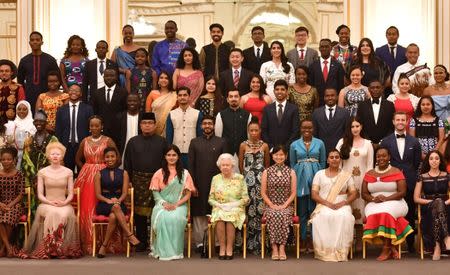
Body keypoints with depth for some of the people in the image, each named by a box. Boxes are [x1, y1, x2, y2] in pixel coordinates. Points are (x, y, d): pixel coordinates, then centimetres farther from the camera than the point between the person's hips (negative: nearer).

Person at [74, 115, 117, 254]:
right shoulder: (85, 141, 10)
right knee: (86, 209, -1)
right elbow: (78, 159, 21)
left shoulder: (108, 141, -1)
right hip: (86, 177, 3)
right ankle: (88, 242, 5)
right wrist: (87, 170, 10)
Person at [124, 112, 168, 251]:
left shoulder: (162, 142, 7)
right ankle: (141, 242, 12)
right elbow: (127, 163, 10)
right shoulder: (133, 142, 10)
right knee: (139, 211, 3)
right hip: (139, 180, 1)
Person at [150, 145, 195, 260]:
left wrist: (176, 205, -11)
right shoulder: (159, 173, 11)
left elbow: (188, 194, 4)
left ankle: (176, 251, -26)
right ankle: (163, 251, -28)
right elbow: (155, 193, 6)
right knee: (163, 217, -34)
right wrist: (164, 203, -13)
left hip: (179, 205, 0)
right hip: (162, 205, 0)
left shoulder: (184, 173, 9)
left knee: (176, 218, -35)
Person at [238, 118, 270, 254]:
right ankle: (249, 242, 6)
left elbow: (267, 165, 14)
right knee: (249, 208, -2)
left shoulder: (264, 146, 5)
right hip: (248, 179, 0)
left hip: (261, 179, 0)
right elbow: (240, 164, 11)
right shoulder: (243, 145, 4)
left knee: (260, 207, -5)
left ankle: (258, 243, 2)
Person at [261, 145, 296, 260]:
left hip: (286, 206, 0)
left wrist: (284, 205, -10)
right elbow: (263, 192, 5)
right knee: (273, 215, -33)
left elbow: (293, 193, 4)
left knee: (283, 215, -33)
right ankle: (274, 248, -31)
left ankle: (282, 248, -30)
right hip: (270, 206, 0)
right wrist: (272, 205, -9)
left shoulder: (291, 172, 9)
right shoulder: (266, 172, 9)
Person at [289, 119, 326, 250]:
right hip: (300, 180, 0)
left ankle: (313, 240, 9)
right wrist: (294, 180, 6)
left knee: (314, 210, 1)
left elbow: (323, 163, 10)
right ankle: (303, 240, 10)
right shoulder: (294, 145, 7)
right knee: (301, 211, 3)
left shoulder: (319, 143, 6)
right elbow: (292, 164, 12)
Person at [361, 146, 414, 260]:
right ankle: (391, 248, -22)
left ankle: (386, 248, -24)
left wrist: (386, 198, -17)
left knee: (385, 212, -36)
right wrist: (373, 199, -11)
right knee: (374, 213, -32)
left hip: (394, 203, -3)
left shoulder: (396, 172, 3)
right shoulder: (369, 174, 14)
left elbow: (402, 192, -4)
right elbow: (364, 194, 11)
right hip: (374, 205, 3)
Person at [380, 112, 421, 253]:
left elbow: (418, 163, 9)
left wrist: (414, 178, 3)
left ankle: (410, 244, 14)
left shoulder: (414, 142, 8)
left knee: (410, 214, 5)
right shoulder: (385, 142, 5)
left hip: (410, 182, 1)